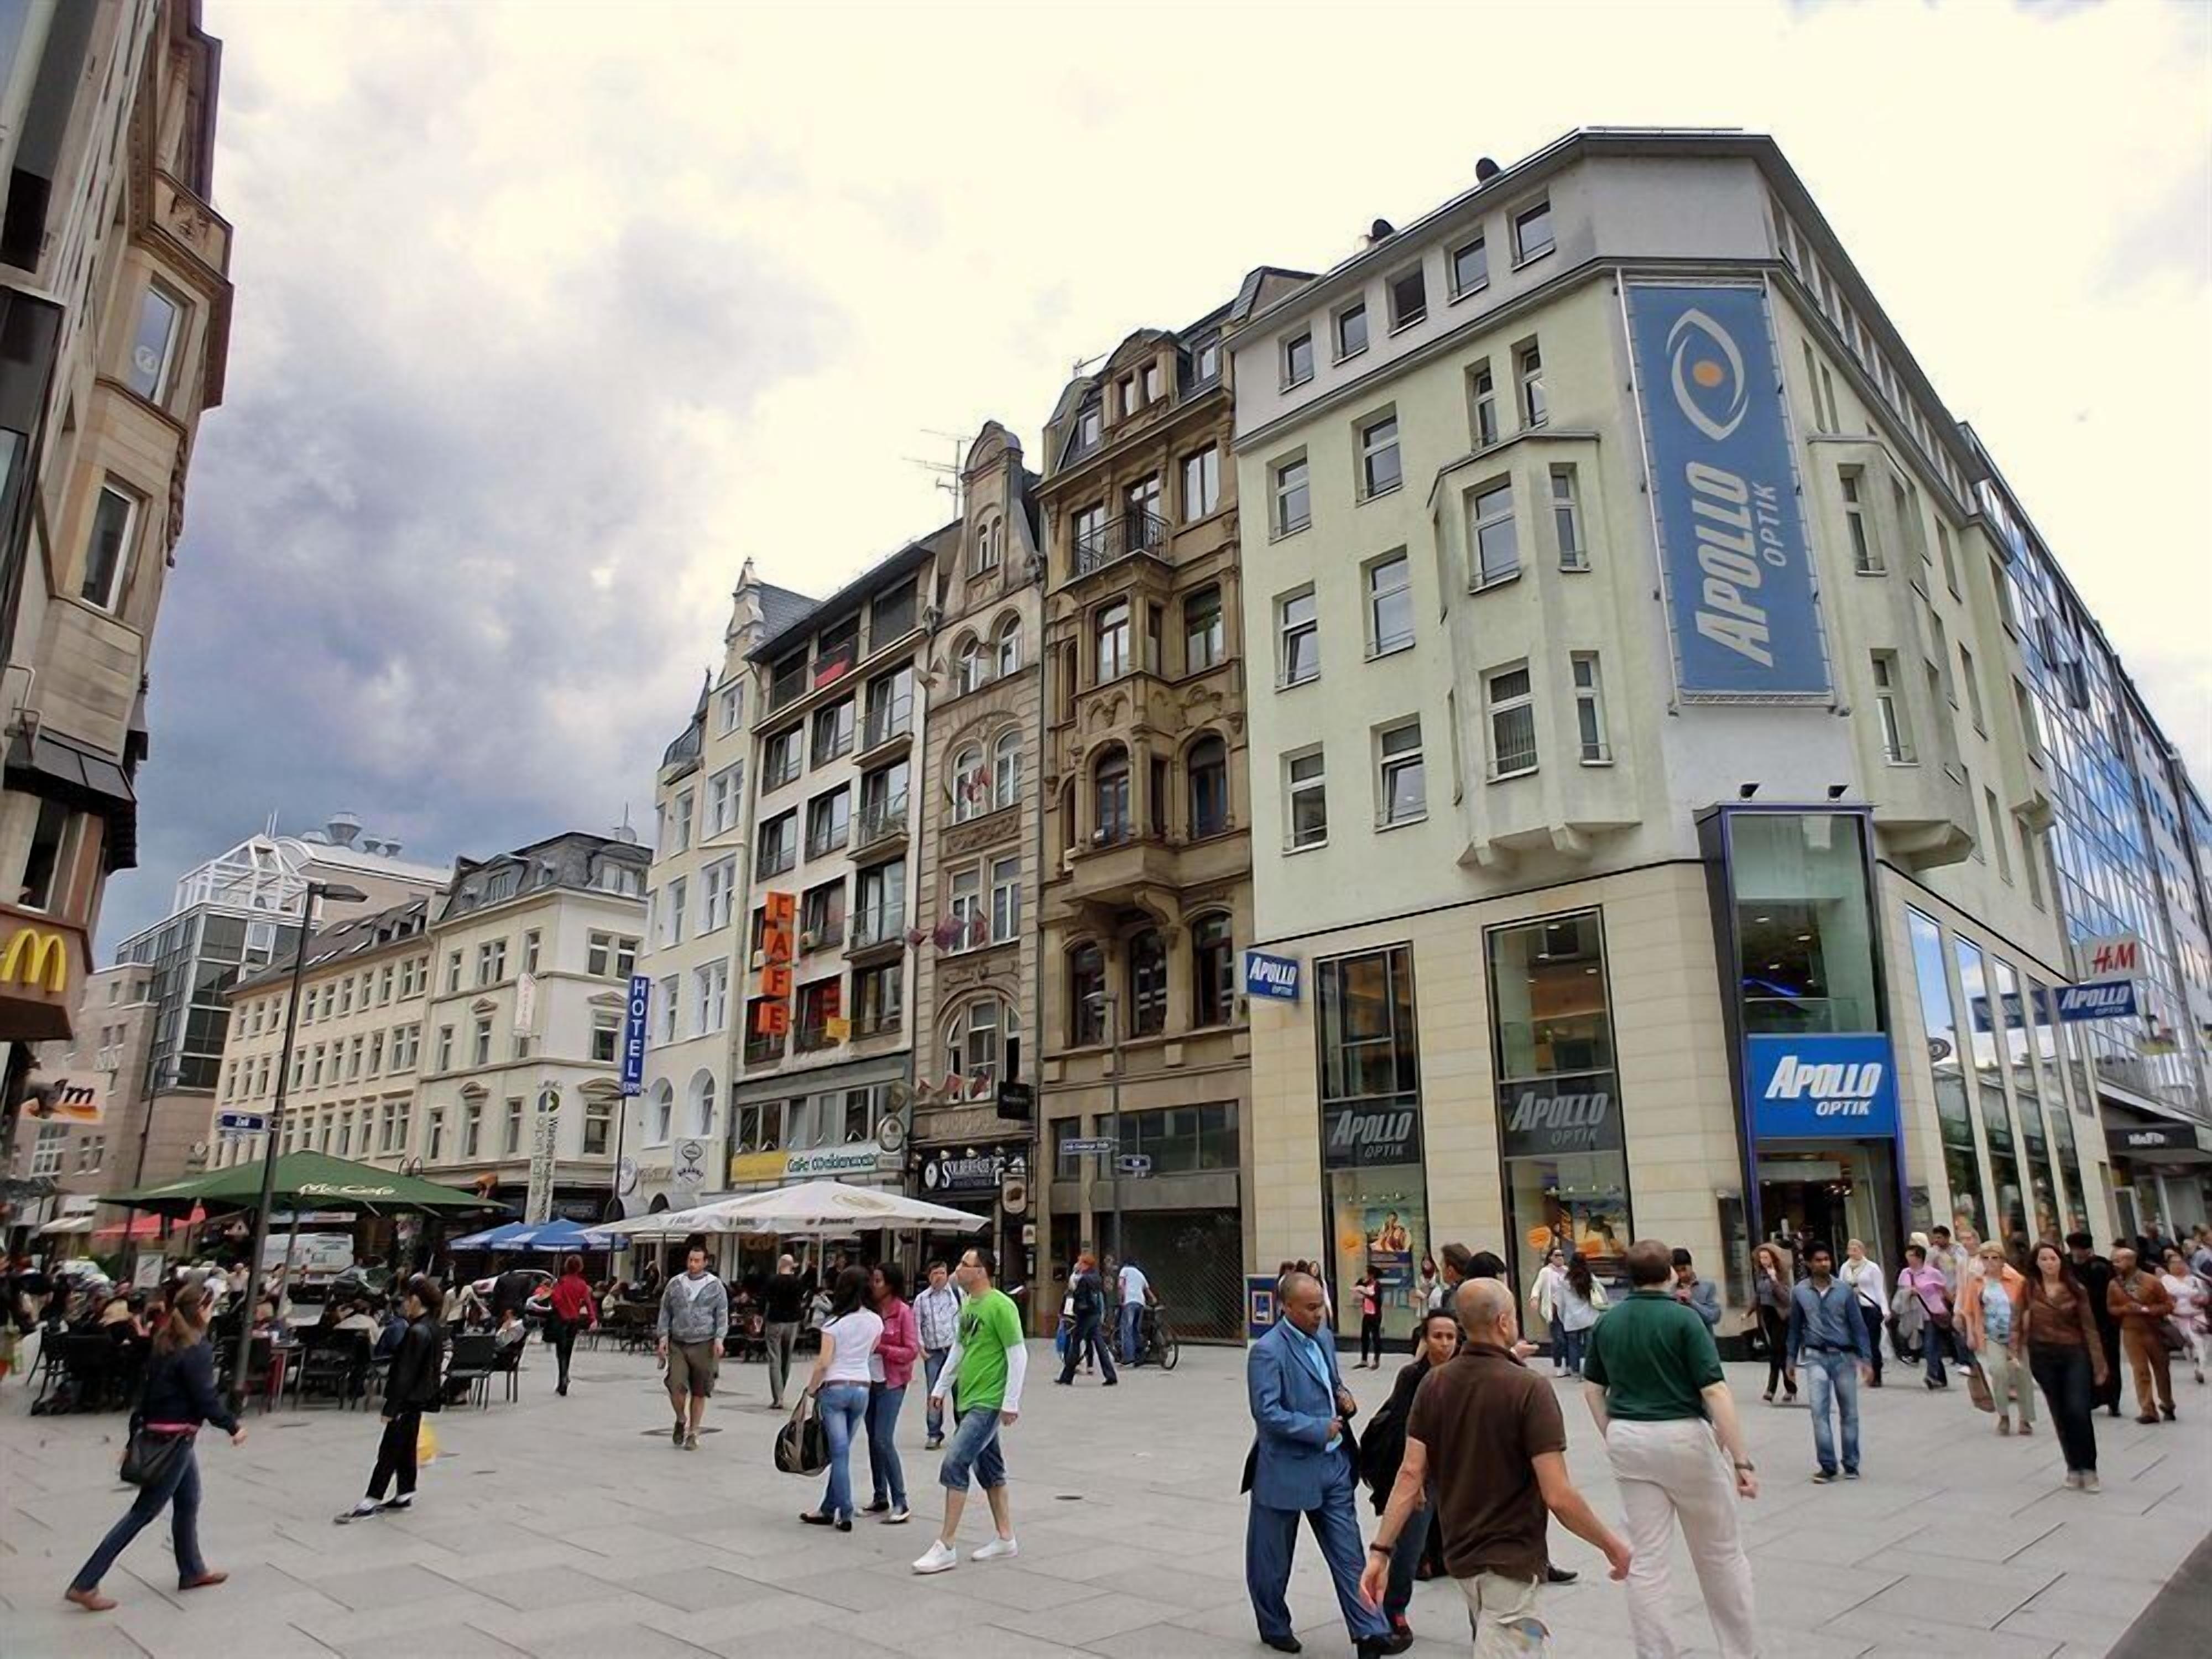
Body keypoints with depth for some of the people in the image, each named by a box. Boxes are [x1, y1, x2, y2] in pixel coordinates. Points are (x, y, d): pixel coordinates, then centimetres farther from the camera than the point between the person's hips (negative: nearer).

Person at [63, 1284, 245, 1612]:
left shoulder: (165, 1343, 7)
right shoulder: (198, 1350, -19)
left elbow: (147, 1390, 11)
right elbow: (206, 1398, -19)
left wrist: (137, 1433, 15)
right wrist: (233, 1427, -6)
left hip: (157, 1434, 9)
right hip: (176, 1440, -9)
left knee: (189, 1502, 20)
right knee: (144, 1511, 0)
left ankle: (192, 1571, 32)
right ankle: (85, 1585, 3)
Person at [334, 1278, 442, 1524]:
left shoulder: (417, 1332, -22)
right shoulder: (434, 1329, 7)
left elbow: (405, 1374, -22)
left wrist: (391, 1408, -18)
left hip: (408, 1400, -9)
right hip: (420, 1399, 9)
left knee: (389, 1450, -1)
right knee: (406, 1448, 16)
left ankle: (371, 1502, 5)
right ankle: (405, 1496, 24)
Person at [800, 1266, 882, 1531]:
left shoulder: (834, 1323, -10)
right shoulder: (875, 1321, 1)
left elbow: (824, 1362, -11)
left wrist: (811, 1388, 2)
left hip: (835, 1388, -4)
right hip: (862, 1388, 4)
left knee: (840, 1451, -1)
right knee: (842, 1450, 13)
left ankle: (845, 1514, -2)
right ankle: (829, 1509, 19)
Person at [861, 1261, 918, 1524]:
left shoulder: (903, 1312, -11)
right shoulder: (871, 1310, 4)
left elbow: (912, 1351, -13)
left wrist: (880, 1347, -19)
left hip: (891, 1383, -6)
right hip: (870, 1380, 6)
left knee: (884, 1440, -11)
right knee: (873, 1439, 11)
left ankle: (900, 1503, -4)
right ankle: (880, 1498, 23)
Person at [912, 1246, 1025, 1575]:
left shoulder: (1000, 1305, -18)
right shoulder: (967, 1304, 9)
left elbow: (1018, 1356, -17)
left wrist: (1011, 1403, -17)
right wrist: (941, 1388, 18)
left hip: (988, 1403, -9)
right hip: (967, 1400, 9)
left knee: (954, 1463, -12)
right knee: (989, 1468, 15)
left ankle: (945, 1547, -4)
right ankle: (1006, 1540, 26)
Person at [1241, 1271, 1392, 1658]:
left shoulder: (1324, 1338, 5)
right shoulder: (1267, 1351, -20)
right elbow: (1268, 1413, -24)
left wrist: (1343, 1394, -1)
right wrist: (1319, 1430, -20)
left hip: (1333, 1463, 6)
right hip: (1287, 1469, -6)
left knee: (1348, 1553, 8)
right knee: (1274, 1559, 12)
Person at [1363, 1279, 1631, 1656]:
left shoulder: (1433, 1385, -3)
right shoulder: (1530, 1389, -20)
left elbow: (1410, 1475, -6)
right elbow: (1558, 1496, -21)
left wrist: (1380, 1550, -3)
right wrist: (1611, 1544, -5)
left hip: (1459, 1554, 7)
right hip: (1510, 1560, -7)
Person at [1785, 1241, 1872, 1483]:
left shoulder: (1844, 1290, -3)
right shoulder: (1799, 1292, 0)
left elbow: (1858, 1325, -1)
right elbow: (1795, 1327, 9)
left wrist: (1865, 1359, -6)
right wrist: (1792, 1358, 11)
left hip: (1844, 1356, 0)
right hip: (1816, 1357, 0)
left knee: (1849, 1412, 7)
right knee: (1819, 1411, -10)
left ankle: (1851, 1465, 19)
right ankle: (1827, 1465, -4)